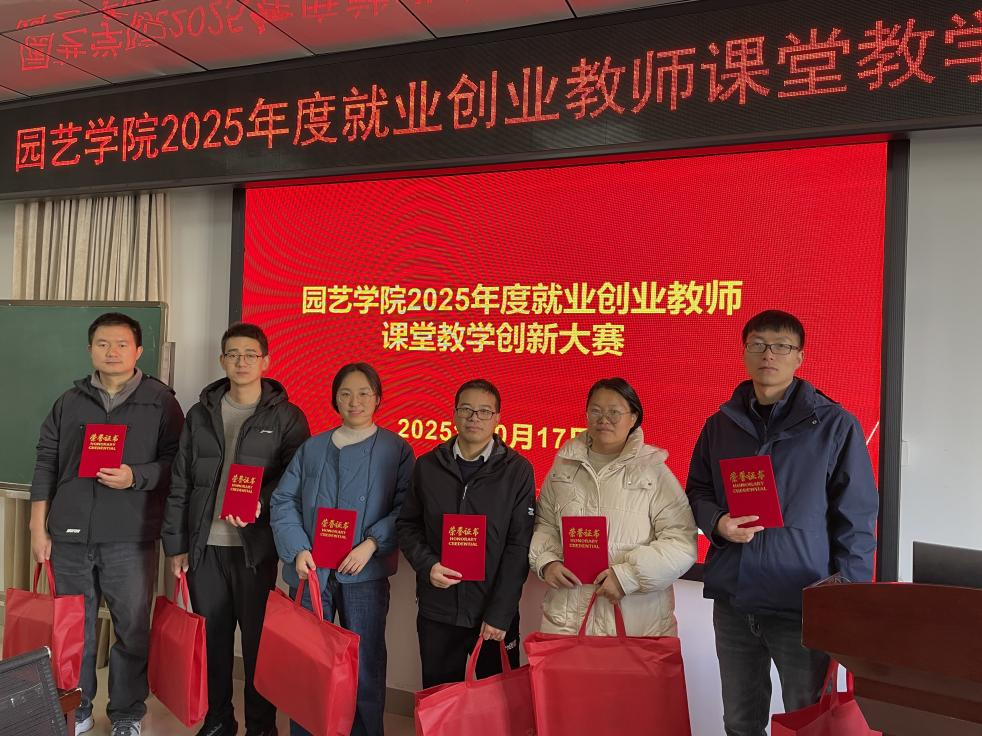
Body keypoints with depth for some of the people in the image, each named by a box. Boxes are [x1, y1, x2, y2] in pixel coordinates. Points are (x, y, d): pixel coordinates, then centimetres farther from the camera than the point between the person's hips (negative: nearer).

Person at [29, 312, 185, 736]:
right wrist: (39, 528, 7)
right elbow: (47, 463, 10)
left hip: (130, 538, -3)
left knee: (132, 629, 5)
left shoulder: (160, 401, 0)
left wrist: (135, 477, -18)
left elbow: (174, 462, -2)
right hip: (70, 534, 3)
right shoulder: (70, 401, 10)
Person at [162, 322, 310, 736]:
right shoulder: (201, 414, 9)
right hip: (205, 545, 3)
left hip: (255, 545, -3)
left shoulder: (286, 416, -1)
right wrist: (176, 544, 6)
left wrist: (261, 504, -21)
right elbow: (180, 484, 9)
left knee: (258, 638, 5)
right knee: (211, 636, 11)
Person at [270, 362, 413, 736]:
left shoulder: (396, 449, 1)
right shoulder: (312, 447, 9)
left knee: (365, 666, 6)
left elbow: (406, 508, -6)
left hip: (365, 573, -2)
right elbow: (283, 500, 4)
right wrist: (298, 549, -10)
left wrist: (371, 544, -17)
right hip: (311, 570, 3)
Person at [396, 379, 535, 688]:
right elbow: (407, 525, 9)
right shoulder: (428, 466, 3)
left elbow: (519, 544, -7)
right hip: (437, 611, 2)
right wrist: (427, 565, -10)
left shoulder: (517, 469, -5)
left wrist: (500, 614, -11)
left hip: (495, 615, -2)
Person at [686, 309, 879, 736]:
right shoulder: (720, 424, 7)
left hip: (804, 603, -4)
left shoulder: (835, 425, -4)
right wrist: (717, 523, -7)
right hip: (732, 598, 4)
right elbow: (697, 492, 15)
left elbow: (856, 519, -4)